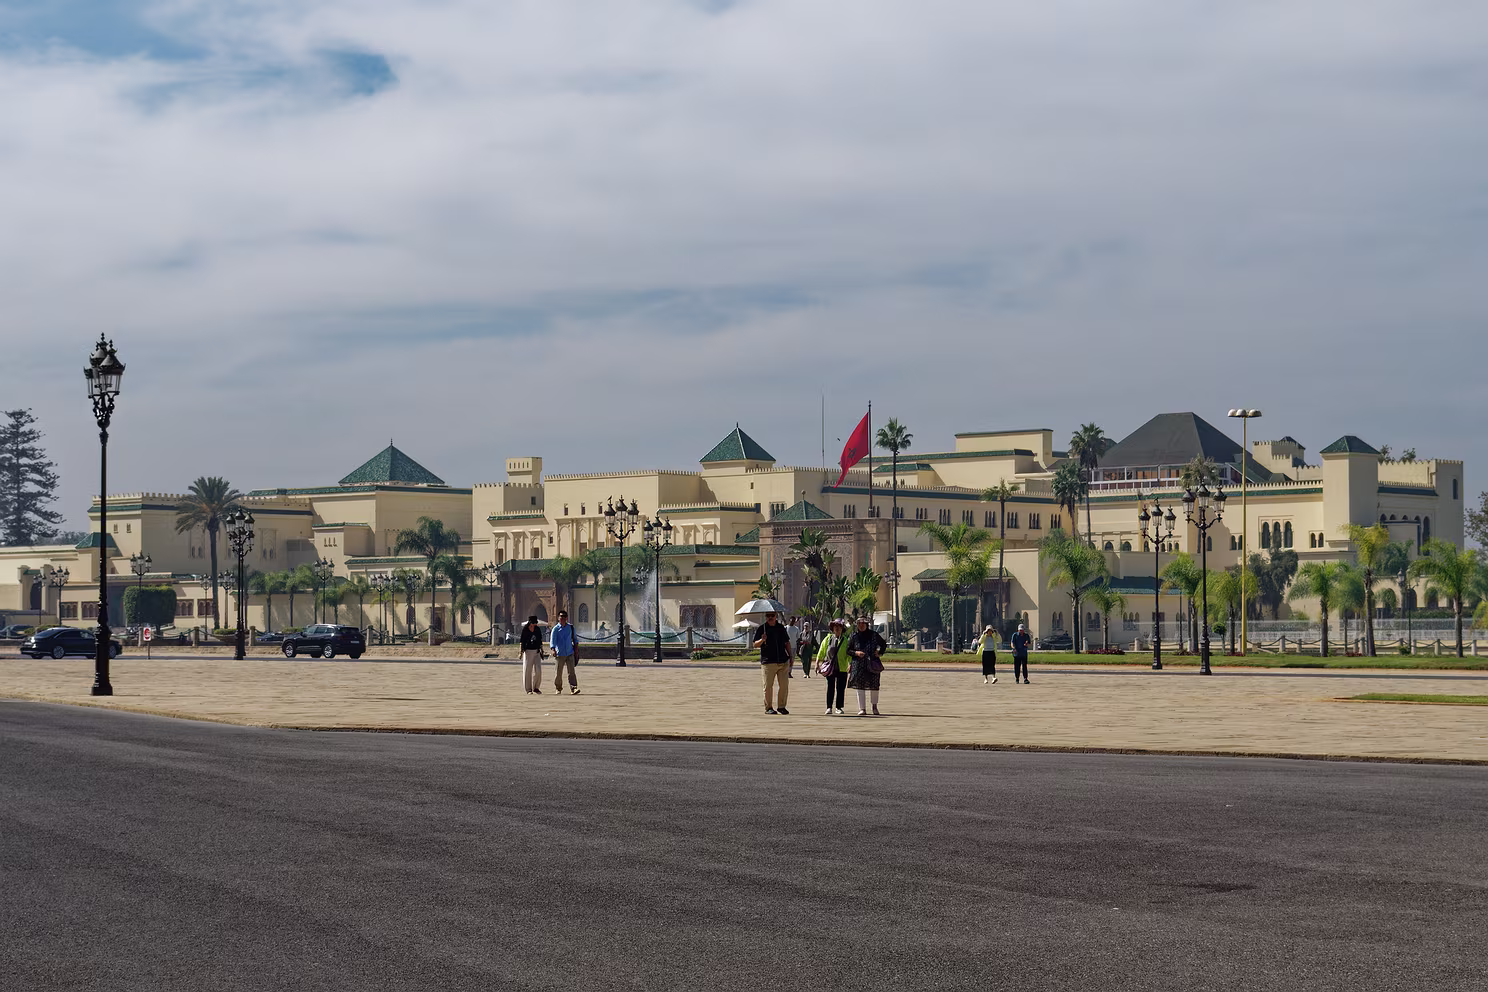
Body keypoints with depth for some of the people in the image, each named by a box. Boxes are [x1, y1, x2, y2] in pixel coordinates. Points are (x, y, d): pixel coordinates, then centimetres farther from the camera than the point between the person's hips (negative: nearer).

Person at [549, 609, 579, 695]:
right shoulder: (555, 629, -5)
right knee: (559, 673, 5)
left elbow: (575, 638, 20)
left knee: (572, 672, -9)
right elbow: (552, 641, -15)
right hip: (560, 654, -2)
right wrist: (553, 650, -31)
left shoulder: (570, 627, 7)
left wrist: (576, 649, 17)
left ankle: (573, 689, -14)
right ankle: (558, 688, 23)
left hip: (570, 653, 2)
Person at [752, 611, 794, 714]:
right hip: (768, 662, -3)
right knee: (768, 686, -2)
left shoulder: (781, 628, 13)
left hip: (783, 661, 3)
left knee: (784, 685, 2)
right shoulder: (762, 628, 1)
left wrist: (790, 656, 15)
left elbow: (787, 643, 21)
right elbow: (755, 645, -2)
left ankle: (781, 706, 14)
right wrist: (762, 640, -22)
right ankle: (768, 707, 8)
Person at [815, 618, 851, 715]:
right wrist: (817, 663, 8)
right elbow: (821, 651, 13)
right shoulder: (828, 639, 10)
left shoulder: (846, 640, 4)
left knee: (840, 688, 1)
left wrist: (850, 663, -13)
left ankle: (838, 707, 10)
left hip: (842, 668, -1)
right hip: (830, 667, 1)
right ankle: (829, 707, 5)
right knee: (830, 687, 1)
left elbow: (849, 652, 0)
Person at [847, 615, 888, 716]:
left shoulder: (873, 634, 3)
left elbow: (883, 644, 18)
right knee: (860, 686, -4)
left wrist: (879, 652, 1)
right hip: (859, 663, 0)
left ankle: (875, 706, 23)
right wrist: (856, 653, -11)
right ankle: (862, 709, 1)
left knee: (874, 685, 2)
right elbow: (848, 650, 7)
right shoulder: (854, 636, 3)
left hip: (872, 663, 0)